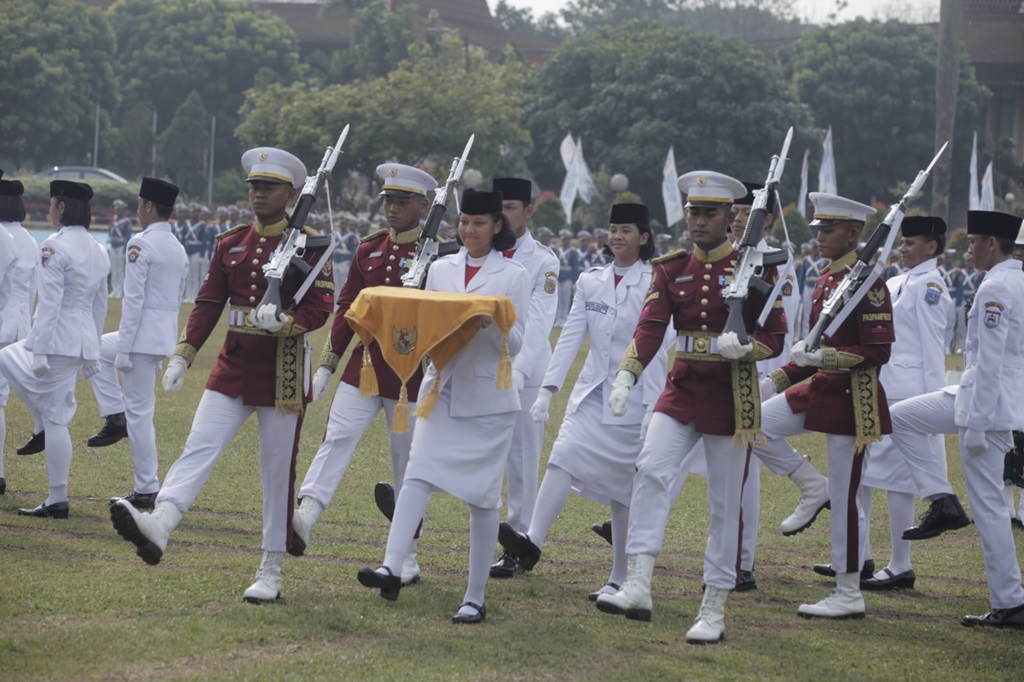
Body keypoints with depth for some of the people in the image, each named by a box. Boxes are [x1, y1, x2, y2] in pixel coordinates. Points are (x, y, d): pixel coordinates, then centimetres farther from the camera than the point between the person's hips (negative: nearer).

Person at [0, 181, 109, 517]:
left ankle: (58, 499, -1)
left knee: (55, 418, -3)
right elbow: (100, 306, 17)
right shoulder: (98, 251, 12)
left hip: (58, 338, -9)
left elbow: (50, 303, -19)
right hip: (84, 339, 9)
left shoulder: (54, 247, -14)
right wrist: (92, 352, 24)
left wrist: (40, 350, -18)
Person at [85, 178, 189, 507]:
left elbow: (133, 299, -17)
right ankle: (116, 417, 16)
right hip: (166, 335, 9)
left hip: (143, 333, -9)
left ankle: (147, 490, 0)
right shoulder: (178, 249, 13)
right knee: (96, 349, 27)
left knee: (139, 411, -3)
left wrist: (124, 350, -15)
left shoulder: (141, 244, -14)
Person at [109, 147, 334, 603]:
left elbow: (321, 308, -10)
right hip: (233, 368, 4)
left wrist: (285, 321, -29)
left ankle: (271, 574, 9)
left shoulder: (307, 245, -5)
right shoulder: (230, 245, 9)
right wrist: (183, 355, 1)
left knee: (277, 471, 3)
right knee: (199, 448, -14)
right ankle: (158, 528, -33)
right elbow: (208, 304, 9)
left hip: (282, 371, -4)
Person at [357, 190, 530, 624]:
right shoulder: (441, 269, 11)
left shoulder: (514, 276, 1)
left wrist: (489, 321, -22)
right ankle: (391, 568, -29)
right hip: (442, 389, 3)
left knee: (482, 496, 2)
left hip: (488, 397, -3)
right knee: (419, 474, -16)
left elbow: (515, 344, -4)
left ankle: (475, 598, 8)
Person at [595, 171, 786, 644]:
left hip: (731, 393, -3)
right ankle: (638, 587, -22)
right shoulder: (671, 268, 5)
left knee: (725, 503, 2)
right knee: (650, 469, -19)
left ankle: (714, 611, 10)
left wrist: (743, 348, -25)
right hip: (682, 388, 3)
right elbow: (650, 326, -8)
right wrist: (626, 378, -24)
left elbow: (774, 338, -3)